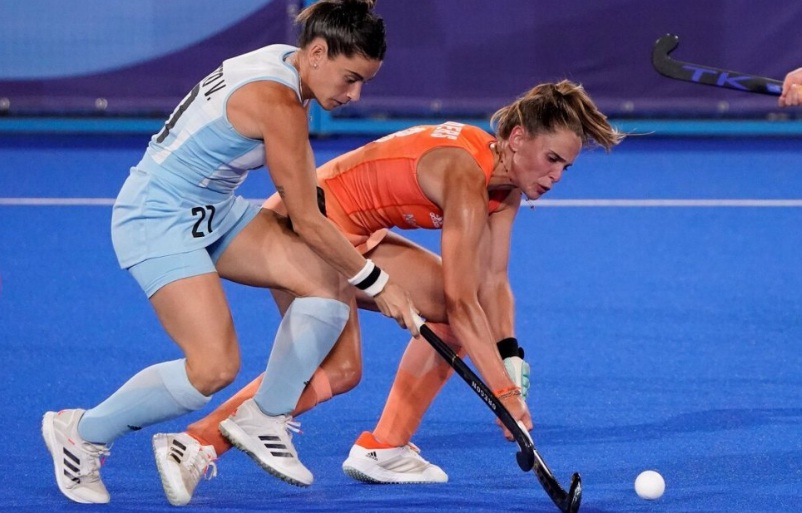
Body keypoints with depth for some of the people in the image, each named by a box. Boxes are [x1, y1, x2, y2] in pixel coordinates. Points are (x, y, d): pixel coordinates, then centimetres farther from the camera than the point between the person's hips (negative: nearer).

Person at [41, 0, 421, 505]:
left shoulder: (285, 63, 2)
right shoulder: (277, 103, -26)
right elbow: (307, 223, -19)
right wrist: (377, 282, -9)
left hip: (213, 212, 10)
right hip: (156, 221, -10)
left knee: (328, 281, -6)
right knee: (215, 368, -19)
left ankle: (265, 421, 11)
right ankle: (81, 434, 2)